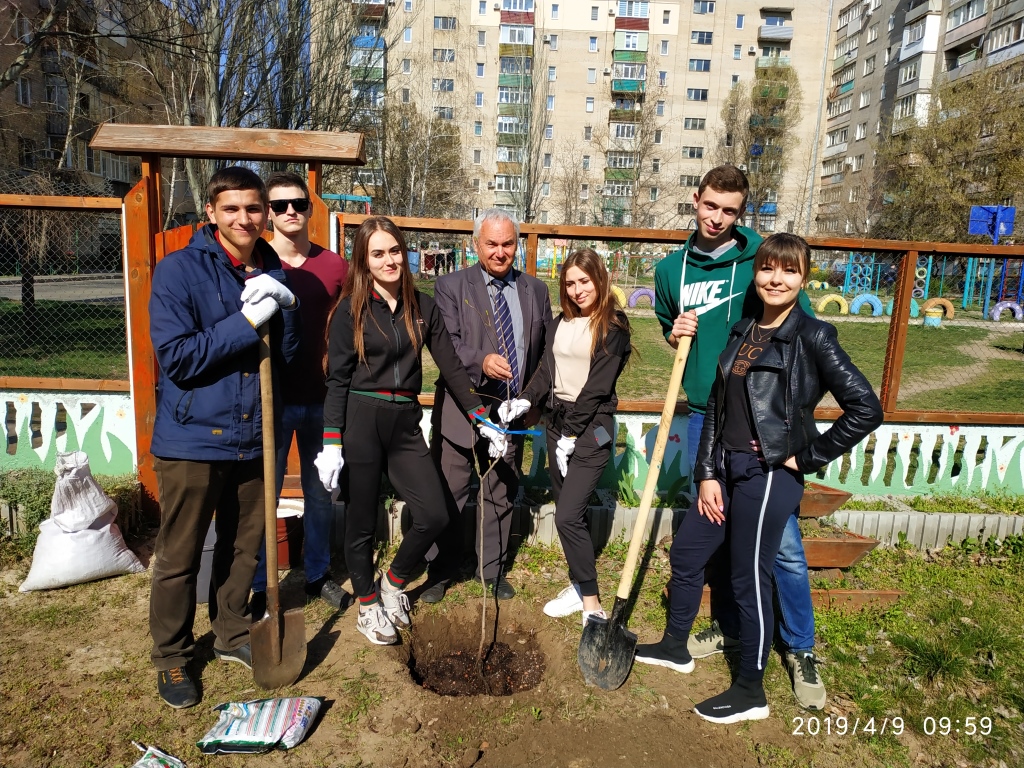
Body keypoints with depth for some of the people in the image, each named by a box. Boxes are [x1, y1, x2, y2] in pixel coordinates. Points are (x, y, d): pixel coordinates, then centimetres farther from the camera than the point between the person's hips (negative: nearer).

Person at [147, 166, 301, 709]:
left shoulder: (271, 273, 6)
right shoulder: (179, 269, -9)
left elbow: (288, 355, 4)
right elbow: (175, 358, -17)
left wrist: (285, 307, -13)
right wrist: (246, 321, -21)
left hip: (252, 435, 5)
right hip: (192, 438, -4)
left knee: (242, 546, 17)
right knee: (179, 557, 8)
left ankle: (231, 635, 38)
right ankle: (171, 657, 29)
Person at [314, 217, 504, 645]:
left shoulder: (423, 307, 6)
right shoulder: (350, 310, -2)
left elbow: (451, 366, 6)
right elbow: (337, 379, -4)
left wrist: (483, 420, 2)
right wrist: (331, 445, -11)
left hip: (405, 423, 3)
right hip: (360, 421, -3)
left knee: (434, 516, -3)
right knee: (362, 524, 8)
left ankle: (393, 583, 26)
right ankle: (367, 606, 32)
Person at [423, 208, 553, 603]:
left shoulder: (536, 291, 8)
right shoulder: (451, 286, -2)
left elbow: (545, 352, 12)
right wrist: (482, 361, -32)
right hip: (462, 411, -3)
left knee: (501, 496, 15)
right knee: (449, 497, 6)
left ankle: (492, 569, 33)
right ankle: (441, 571, 25)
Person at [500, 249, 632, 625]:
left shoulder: (612, 327, -10)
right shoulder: (560, 322, 10)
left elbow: (597, 386, -13)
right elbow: (547, 372, 10)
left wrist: (570, 436, -14)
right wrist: (525, 400, -8)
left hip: (591, 428, -7)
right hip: (557, 421, 7)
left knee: (568, 515, -12)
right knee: (569, 511, 13)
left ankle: (593, 607, 0)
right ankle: (579, 585, 27)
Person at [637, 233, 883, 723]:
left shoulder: (812, 337, -11)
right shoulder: (742, 332, 9)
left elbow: (865, 409, -14)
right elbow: (716, 407, 8)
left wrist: (807, 457, -10)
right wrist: (708, 474, 3)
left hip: (770, 476, -7)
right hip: (727, 469, 7)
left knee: (749, 580, 4)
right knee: (685, 554, 17)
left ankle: (750, 692, 26)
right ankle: (675, 647, 40)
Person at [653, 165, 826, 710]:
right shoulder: (672, 269, 7)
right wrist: (675, 334, -2)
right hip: (703, 417, 4)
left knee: (781, 540, -1)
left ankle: (800, 650, 20)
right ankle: (728, 627, 36)